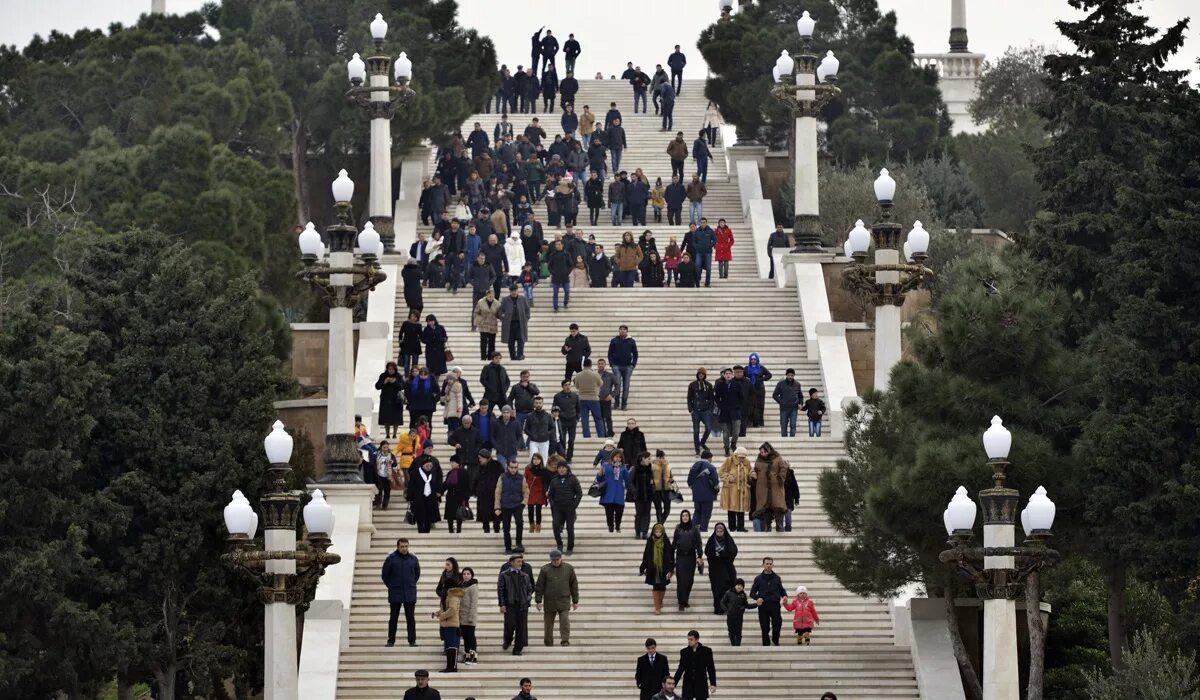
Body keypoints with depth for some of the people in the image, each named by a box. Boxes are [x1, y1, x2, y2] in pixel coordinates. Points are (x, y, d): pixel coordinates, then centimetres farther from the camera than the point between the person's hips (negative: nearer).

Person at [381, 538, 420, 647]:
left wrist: (411, 584, 12)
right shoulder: (391, 559, -3)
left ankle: (412, 641, 4)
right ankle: (391, 641, 8)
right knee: (393, 618, 3)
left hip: (410, 594, 2)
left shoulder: (413, 559, 4)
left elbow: (417, 574, 18)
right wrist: (391, 586, 4)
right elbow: (385, 575, 5)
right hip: (395, 594, -2)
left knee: (411, 618, 1)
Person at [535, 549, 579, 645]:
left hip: (564, 602, 0)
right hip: (549, 603, 0)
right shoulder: (545, 570, 0)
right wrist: (539, 601, -4)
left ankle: (565, 641, -12)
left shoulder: (569, 568, 4)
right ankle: (548, 644, 15)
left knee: (565, 622, -12)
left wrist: (575, 601, 8)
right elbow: (539, 586, 2)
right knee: (548, 624, 5)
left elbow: (574, 585, 9)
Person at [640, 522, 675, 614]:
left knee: (662, 587, 10)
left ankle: (660, 603, 36)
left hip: (663, 568, 0)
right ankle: (657, 608, 2)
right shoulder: (650, 541, -1)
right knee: (655, 587, -2)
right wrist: (642, 568, 5)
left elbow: (670, 556, -5)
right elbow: (646, 555, 3)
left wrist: (670, 570, -10)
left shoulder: (666, 542, -4)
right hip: (653, 568, 0)